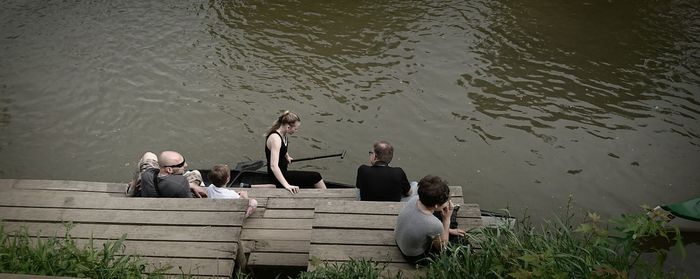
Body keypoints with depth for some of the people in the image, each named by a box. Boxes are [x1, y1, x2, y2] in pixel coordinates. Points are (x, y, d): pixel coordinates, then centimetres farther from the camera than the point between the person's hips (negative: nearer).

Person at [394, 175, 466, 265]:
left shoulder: (414, 199, -23)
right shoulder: (435, 225, -41)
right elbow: (442, 247, -16)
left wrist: (449, 230, 6)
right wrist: (447, 218, -21)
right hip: (414, 257, -5)